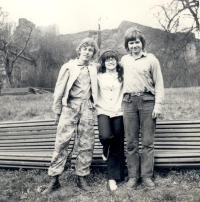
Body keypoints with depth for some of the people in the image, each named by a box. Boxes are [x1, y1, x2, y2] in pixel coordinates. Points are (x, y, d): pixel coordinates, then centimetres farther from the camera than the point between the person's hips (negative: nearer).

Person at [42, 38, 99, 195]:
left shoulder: (94, 68, 12)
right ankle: (54, 180, 2)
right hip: (70, 106, -2)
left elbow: (95, 89, 25)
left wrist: (93, 104, 11)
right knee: (62, 142, -6)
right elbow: (59, 89, 4)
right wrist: (57, 111, 2)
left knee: (86, 144, 2)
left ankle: (82, 178, 13)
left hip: (87, 107, 3)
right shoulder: (69, 67, 4)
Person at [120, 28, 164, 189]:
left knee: (148, 142, 1)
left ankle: (147, 176, 10)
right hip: (129, 102, 3)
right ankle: (133, 176, 13)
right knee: (131, 142, 5)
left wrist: (158, 104, -6)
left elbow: (159, 84, 2)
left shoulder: (151, 59, 4)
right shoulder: (124, 60, 15)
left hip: (147, 101, -2)